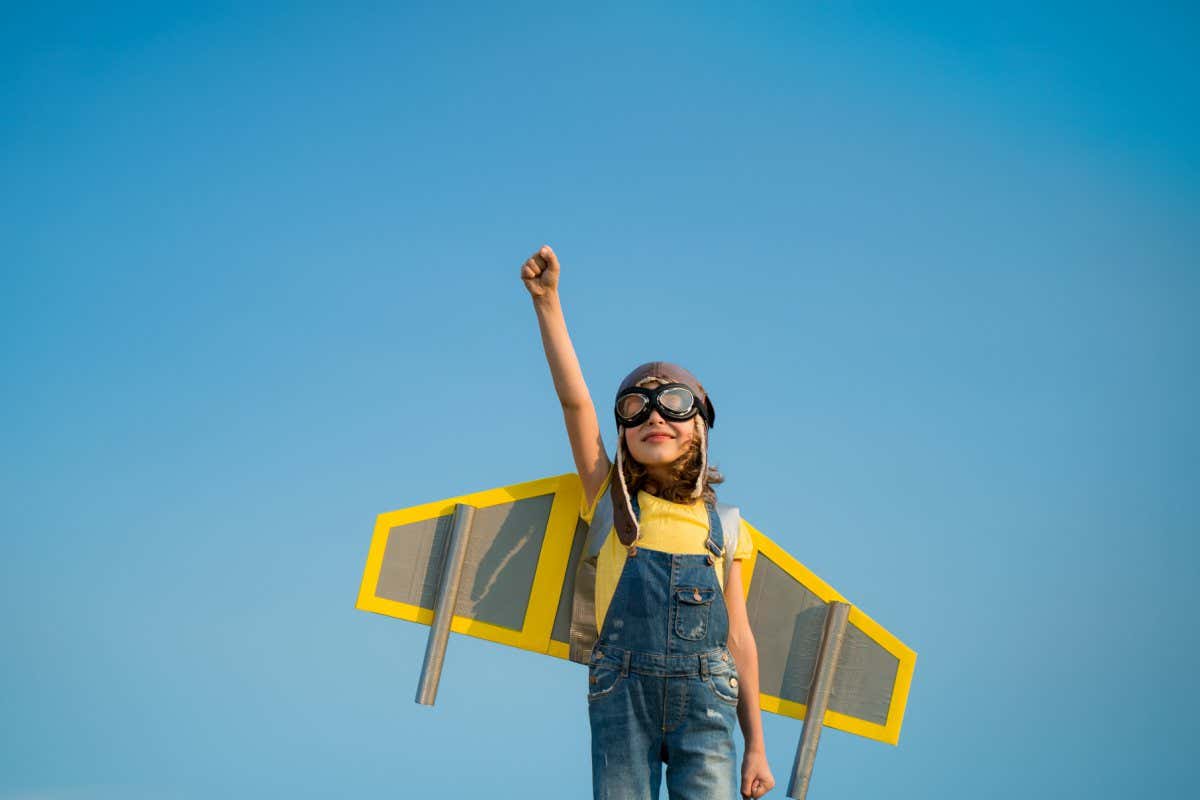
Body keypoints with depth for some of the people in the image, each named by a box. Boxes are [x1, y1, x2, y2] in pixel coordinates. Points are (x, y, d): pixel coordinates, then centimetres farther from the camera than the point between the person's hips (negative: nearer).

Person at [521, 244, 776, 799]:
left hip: (705, 697, 0)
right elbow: (574, 400, 2)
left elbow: (739, 638, 14)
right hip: (622, 693, 0)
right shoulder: (614, 502, 12)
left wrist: (756, 745, 13)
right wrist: (547, 301, -7)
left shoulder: (722, 526, 14)